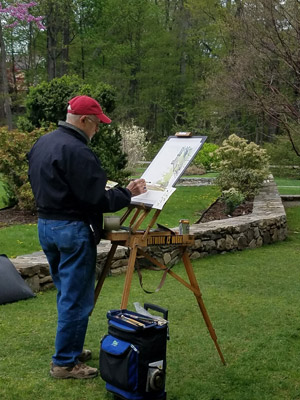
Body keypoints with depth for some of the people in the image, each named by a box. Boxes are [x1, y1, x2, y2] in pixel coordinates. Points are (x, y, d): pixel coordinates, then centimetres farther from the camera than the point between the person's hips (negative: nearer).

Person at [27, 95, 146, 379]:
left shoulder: (42, 143, 11)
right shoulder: (76, 151, -20)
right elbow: (96, 200, -21)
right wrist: (127, 193, -8)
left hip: (45, 225, 10)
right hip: (72, 230, -10)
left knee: (66, 293, 21)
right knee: (77, 299, 1)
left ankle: (70, 348, 33)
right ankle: (65, 363, 9)